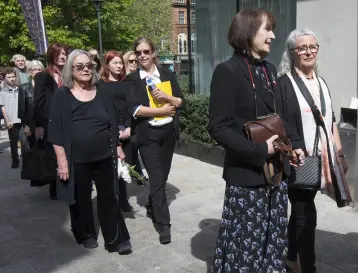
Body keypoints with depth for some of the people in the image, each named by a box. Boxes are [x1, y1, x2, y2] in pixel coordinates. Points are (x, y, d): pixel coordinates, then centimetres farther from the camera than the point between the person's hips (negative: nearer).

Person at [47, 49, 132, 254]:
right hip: (77, 160, -1)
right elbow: (56, 131, -6)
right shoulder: (62, 96, -4)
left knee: (108, 198, 7)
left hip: (104, 158, 2)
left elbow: (113, 124, 10)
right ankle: (87, 235, 32)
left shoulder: (103, 94, 5)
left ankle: (116, 240, 16)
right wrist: (62, 160, -11)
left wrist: (118, 148, 8)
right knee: (81, 199, 12)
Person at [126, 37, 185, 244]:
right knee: (157, 178, -5)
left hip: (169, 132, 3)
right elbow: (135, 109, -13)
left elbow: (182, 102, 3)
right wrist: (162, 110, -12)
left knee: (162, 176, 14)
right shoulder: (133, 79, -1)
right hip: (148, 135, -3)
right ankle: (163, 224, 3)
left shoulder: (167, 74, 6)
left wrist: (166, 97, -15)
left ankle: (152, 208, 37)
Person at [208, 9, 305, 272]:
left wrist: (294, 142, 3)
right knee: (245, 242, 5)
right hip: (247, 174, -7)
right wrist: (258, 151, -22)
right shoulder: (227, 70, -12)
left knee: (273, 240, 17)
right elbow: (218, 127, -17)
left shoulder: (269, 69, 11)